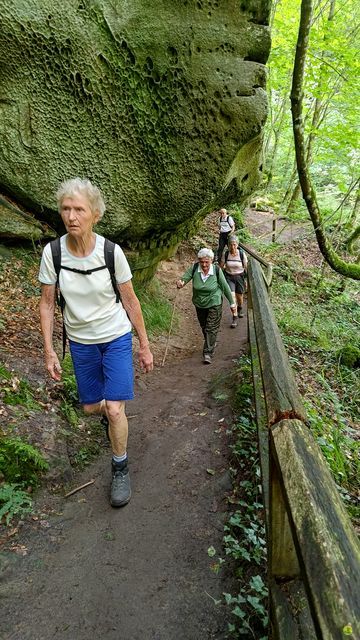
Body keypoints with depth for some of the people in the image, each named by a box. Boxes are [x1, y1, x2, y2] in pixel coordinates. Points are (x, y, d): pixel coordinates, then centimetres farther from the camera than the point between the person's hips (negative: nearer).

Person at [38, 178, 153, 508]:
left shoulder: (111, 252, -18)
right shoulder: (52, 252, -14)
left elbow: (130, 301, -8)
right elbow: (47, 304, -4)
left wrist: (145, 346, -4)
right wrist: (49, 351, -7)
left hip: (116, 338, -2)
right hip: (81, 341, 3)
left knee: (114, 409, -10)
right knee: (91, 407, 15)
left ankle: (120, 469, 17)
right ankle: (111, 414, 53)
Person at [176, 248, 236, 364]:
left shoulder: (216, 270, -17)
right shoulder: (194, 268, -14)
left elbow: (225, 286, -8)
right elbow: (185, 277, -14)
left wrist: (232, 303, -1)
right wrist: (180, 282, -40)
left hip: (214, 303, -3)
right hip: (199, 304, 4)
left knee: (211, 328, -8)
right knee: (204, 327, 19)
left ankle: (207, 353, -5)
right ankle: (211, 344, 45)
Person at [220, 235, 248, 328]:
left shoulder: (242, 254, -13)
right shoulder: (225, 254, -10)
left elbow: (246, 267, -4)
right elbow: (221, 266, 3)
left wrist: (246, 279, -2)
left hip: (240, 277, 0)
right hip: (229, 277, 0)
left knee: (239, 296, 16)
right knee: (232, 297, -12)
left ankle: (240, 308, 51)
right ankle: (234, 318, -1)